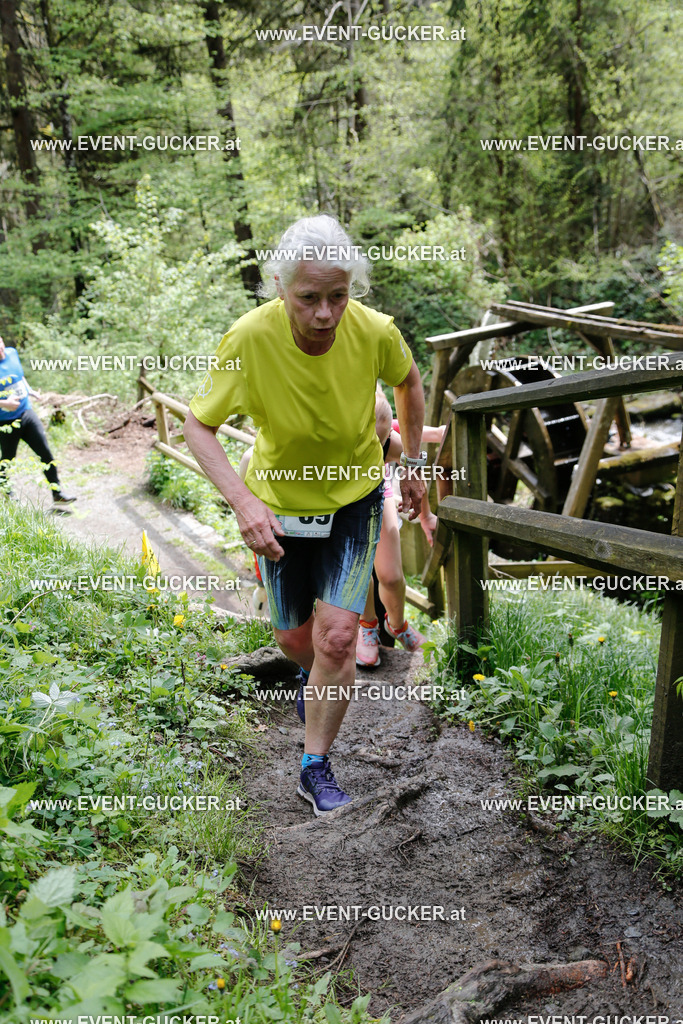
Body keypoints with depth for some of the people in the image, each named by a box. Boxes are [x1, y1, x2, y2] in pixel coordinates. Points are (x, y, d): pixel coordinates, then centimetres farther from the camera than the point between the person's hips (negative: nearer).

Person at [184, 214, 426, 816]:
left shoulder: (375, 332, -23)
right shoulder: (251, 338, -28)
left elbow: (409, 382, 1)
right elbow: (198, 426, -17)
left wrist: (414, 464, 5)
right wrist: (242, 501, -31)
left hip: (354, 499, 0)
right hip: (278, 503, 1)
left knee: (337, 635, -11)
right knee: (294, 638, 14)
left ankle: (316, 767, 12)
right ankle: (323, 681, 53)